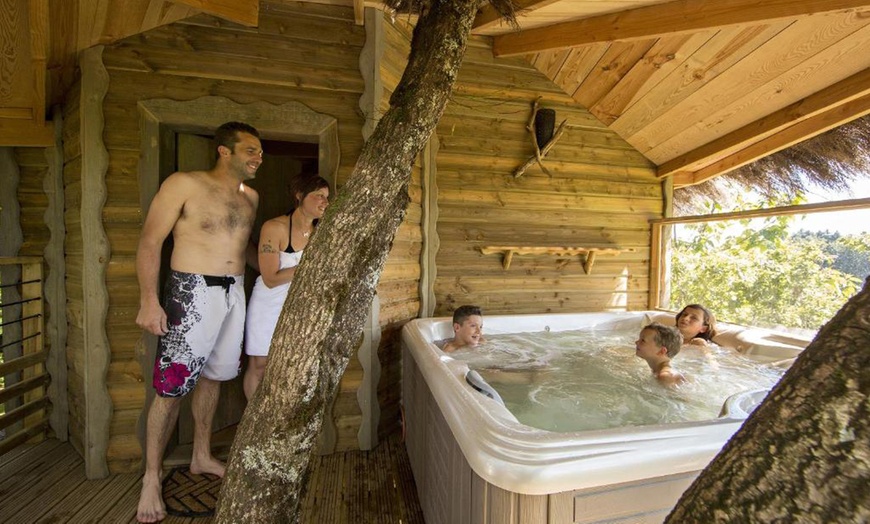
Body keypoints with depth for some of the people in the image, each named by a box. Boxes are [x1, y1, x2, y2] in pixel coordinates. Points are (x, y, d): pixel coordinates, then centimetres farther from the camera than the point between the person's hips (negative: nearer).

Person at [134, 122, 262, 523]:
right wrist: (148, 301, -13)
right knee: (171, 386, -1)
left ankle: (202, 457, 33)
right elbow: (150, 242, -8)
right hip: (193, 293, -6)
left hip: (234, 293, 6)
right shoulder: (184, 184, -7)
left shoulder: (250, 196, 11)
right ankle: (152, 477, 20)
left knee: (212, 375, 16)